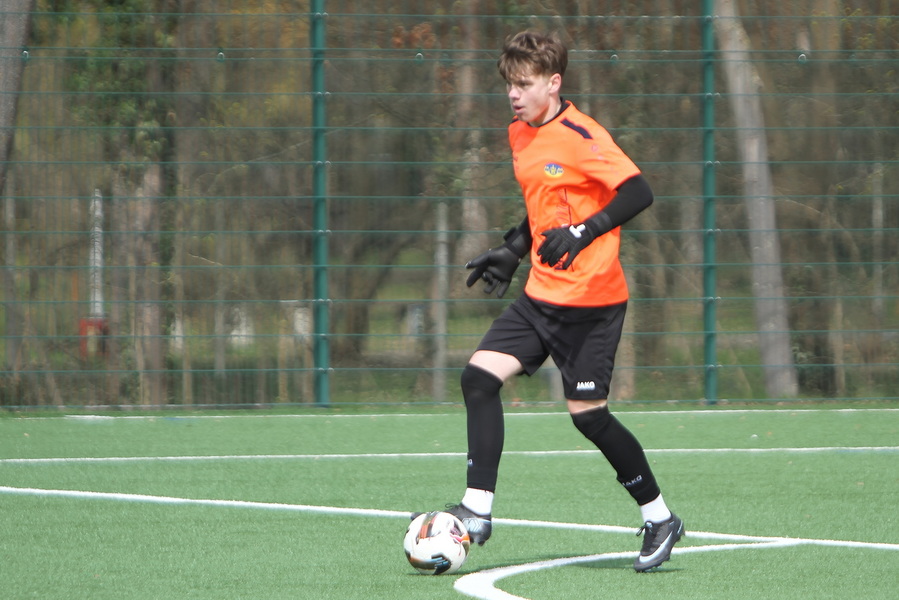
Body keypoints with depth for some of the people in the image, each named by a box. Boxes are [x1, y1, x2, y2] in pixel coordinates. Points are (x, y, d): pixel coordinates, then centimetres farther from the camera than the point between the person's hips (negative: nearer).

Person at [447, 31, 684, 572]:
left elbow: (638, 192, -23)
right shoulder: (520, 136, 12)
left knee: (587, 411, -7)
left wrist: (583, 233, -31)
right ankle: (478, 511, -4)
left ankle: (659, 518, 10)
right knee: (480, 375, -7)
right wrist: (512, 252, 21)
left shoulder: (580, 136, -15)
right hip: (542, 295, 8)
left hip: (590, 299, -8)